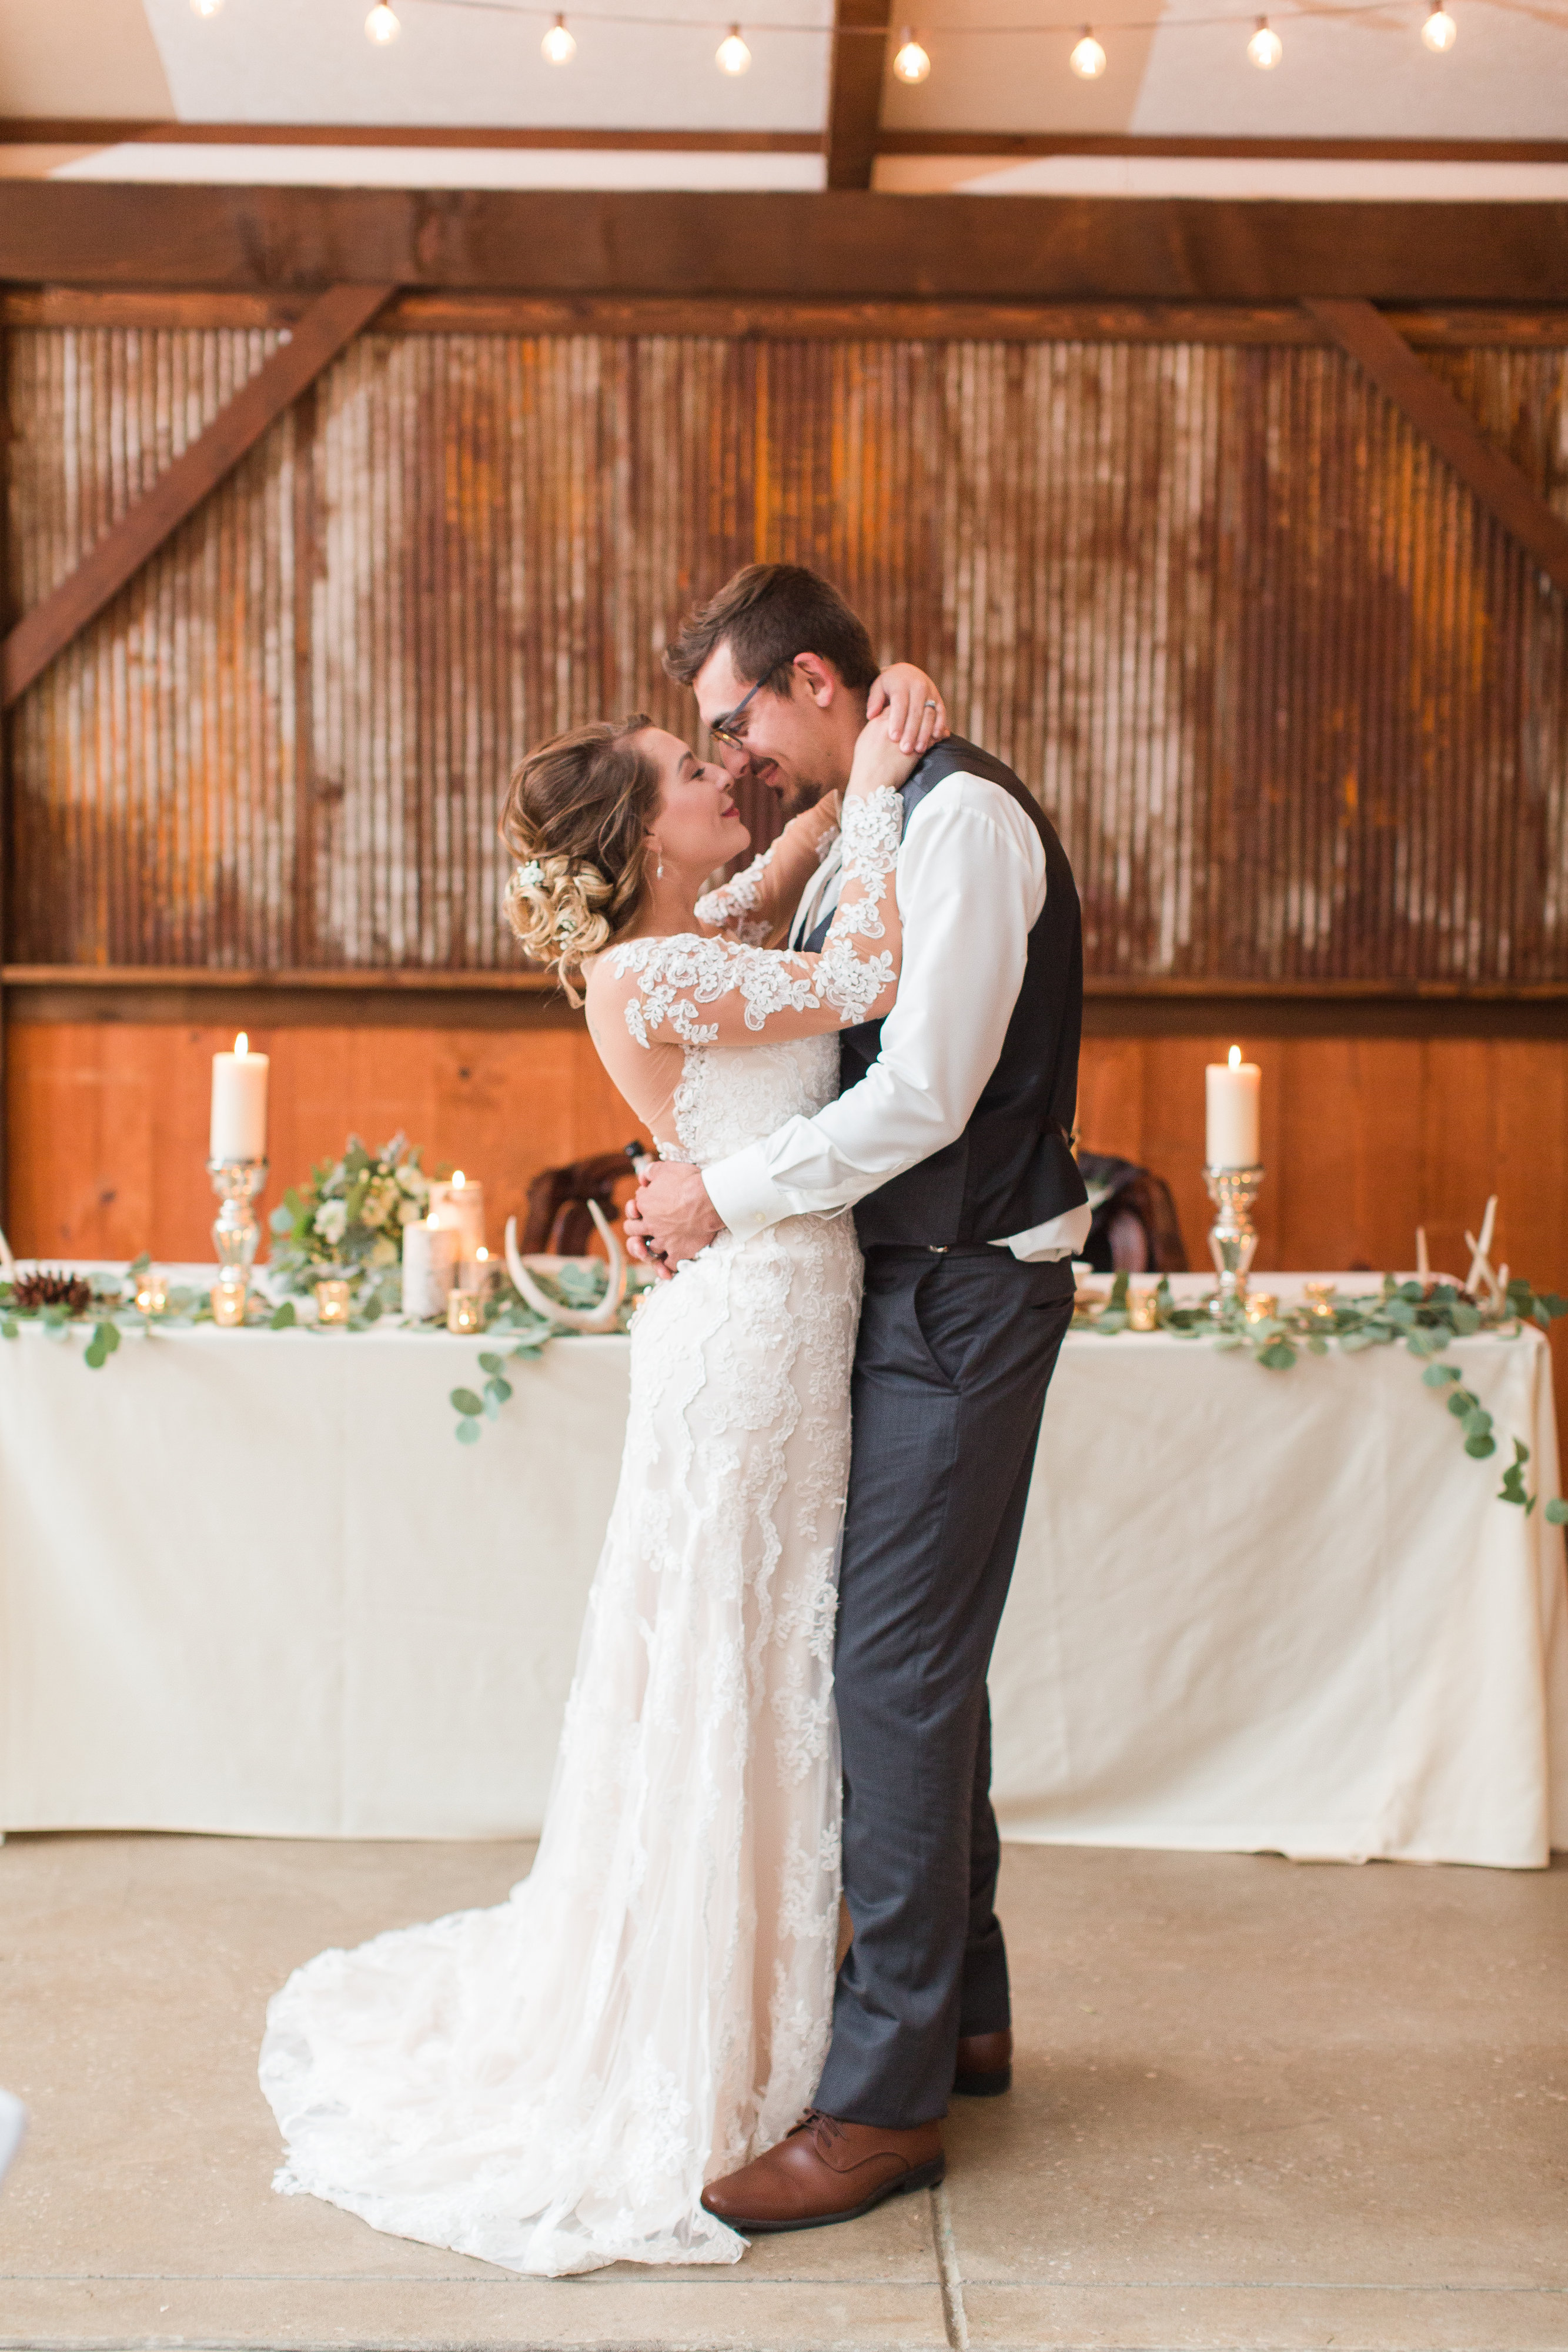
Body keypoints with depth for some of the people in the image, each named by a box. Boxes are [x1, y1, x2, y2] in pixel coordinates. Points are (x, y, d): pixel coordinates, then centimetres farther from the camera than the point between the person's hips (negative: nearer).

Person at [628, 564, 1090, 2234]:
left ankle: (886, 2098, 0)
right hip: (906, 1290, 10)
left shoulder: (962, 815, -14)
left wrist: (727, 1195, -13)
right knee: (918, 1654, 14)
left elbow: (922, 1095, -21)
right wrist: (697, 1194, 6)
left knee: (898, 1668, -8)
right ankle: (961, 2011, 28)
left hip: (966, 1294, -10)